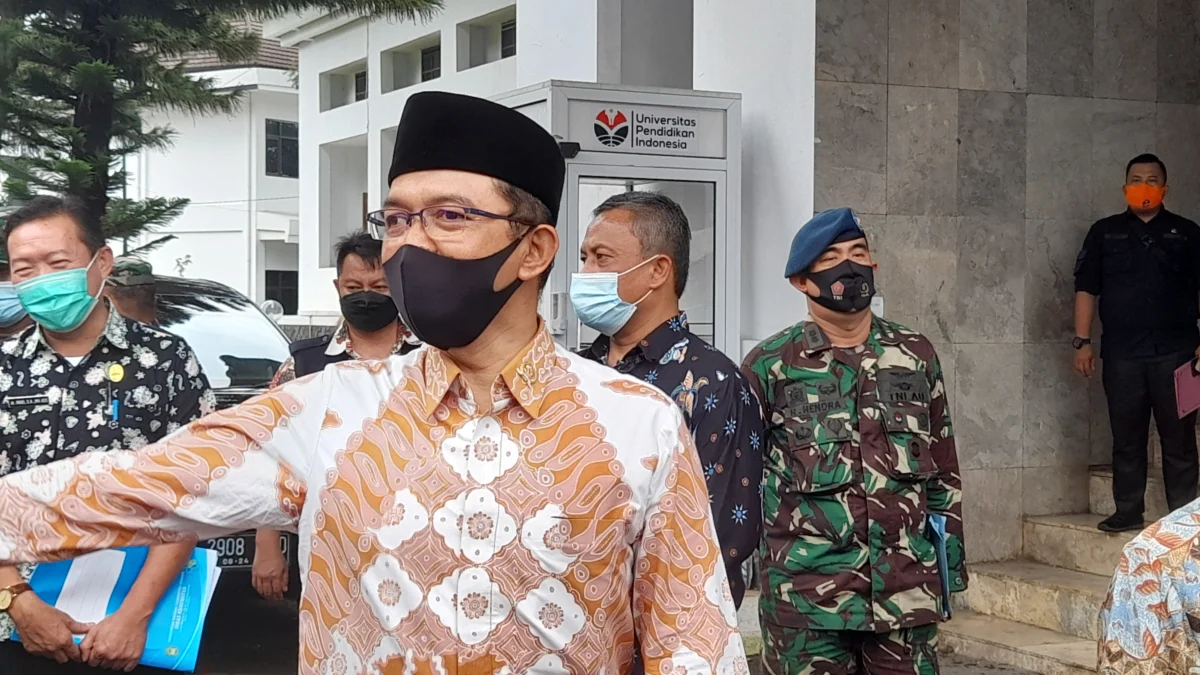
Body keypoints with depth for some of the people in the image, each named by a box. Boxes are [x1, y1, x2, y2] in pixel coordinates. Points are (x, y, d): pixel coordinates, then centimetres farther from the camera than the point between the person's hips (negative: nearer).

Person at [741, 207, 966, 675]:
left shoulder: (917, 355, 8)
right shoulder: (770, 366, -1)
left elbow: (943, 470, 12)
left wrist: (950, 563, 11)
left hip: (908, 589, 3)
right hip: (805, 594, -2)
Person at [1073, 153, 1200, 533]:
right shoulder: (1105, 232, 12)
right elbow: (1086, 289, 8)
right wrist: (1082, 342, 0)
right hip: (1122, 354, 1)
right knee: (1126, 438, 5)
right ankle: (1128, 512, 12)